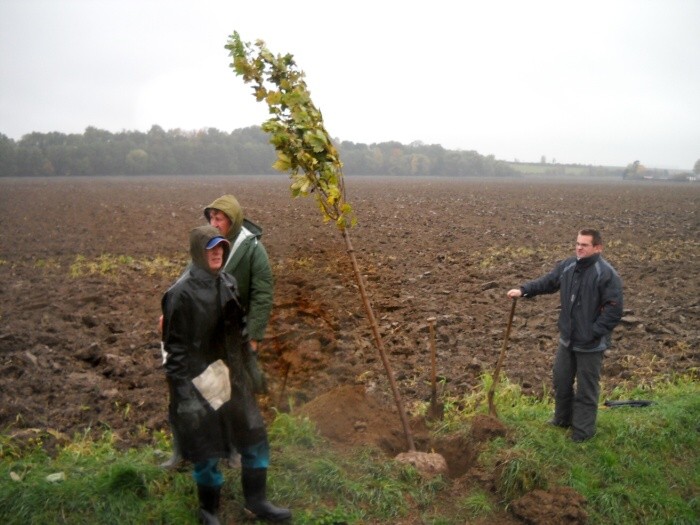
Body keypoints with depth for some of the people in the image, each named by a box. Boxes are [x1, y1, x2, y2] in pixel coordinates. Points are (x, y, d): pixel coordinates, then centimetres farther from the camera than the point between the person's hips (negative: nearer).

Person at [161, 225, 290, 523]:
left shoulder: (227, 283, 2)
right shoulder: (182, 293, -18)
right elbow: (175, 347, -16)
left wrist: (248, 366, 16)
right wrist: (184, 391, -17)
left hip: (231, 374, 7)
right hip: (199, 379, -6)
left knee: (255, 436, 13)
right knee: (206, 447, 10)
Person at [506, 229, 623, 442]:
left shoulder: (607, 274, -20)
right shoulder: (568, 266, 0)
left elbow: (613, 311, -21)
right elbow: (547, 282, 11)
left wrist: (593, 333, -22)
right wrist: (523, 290, -2)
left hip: (590, 345, -7)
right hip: (567, 339, 7)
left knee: (586, 389, 7)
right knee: (561, 380, 21)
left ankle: (583, 430, 23)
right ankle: (562, 419, 42)